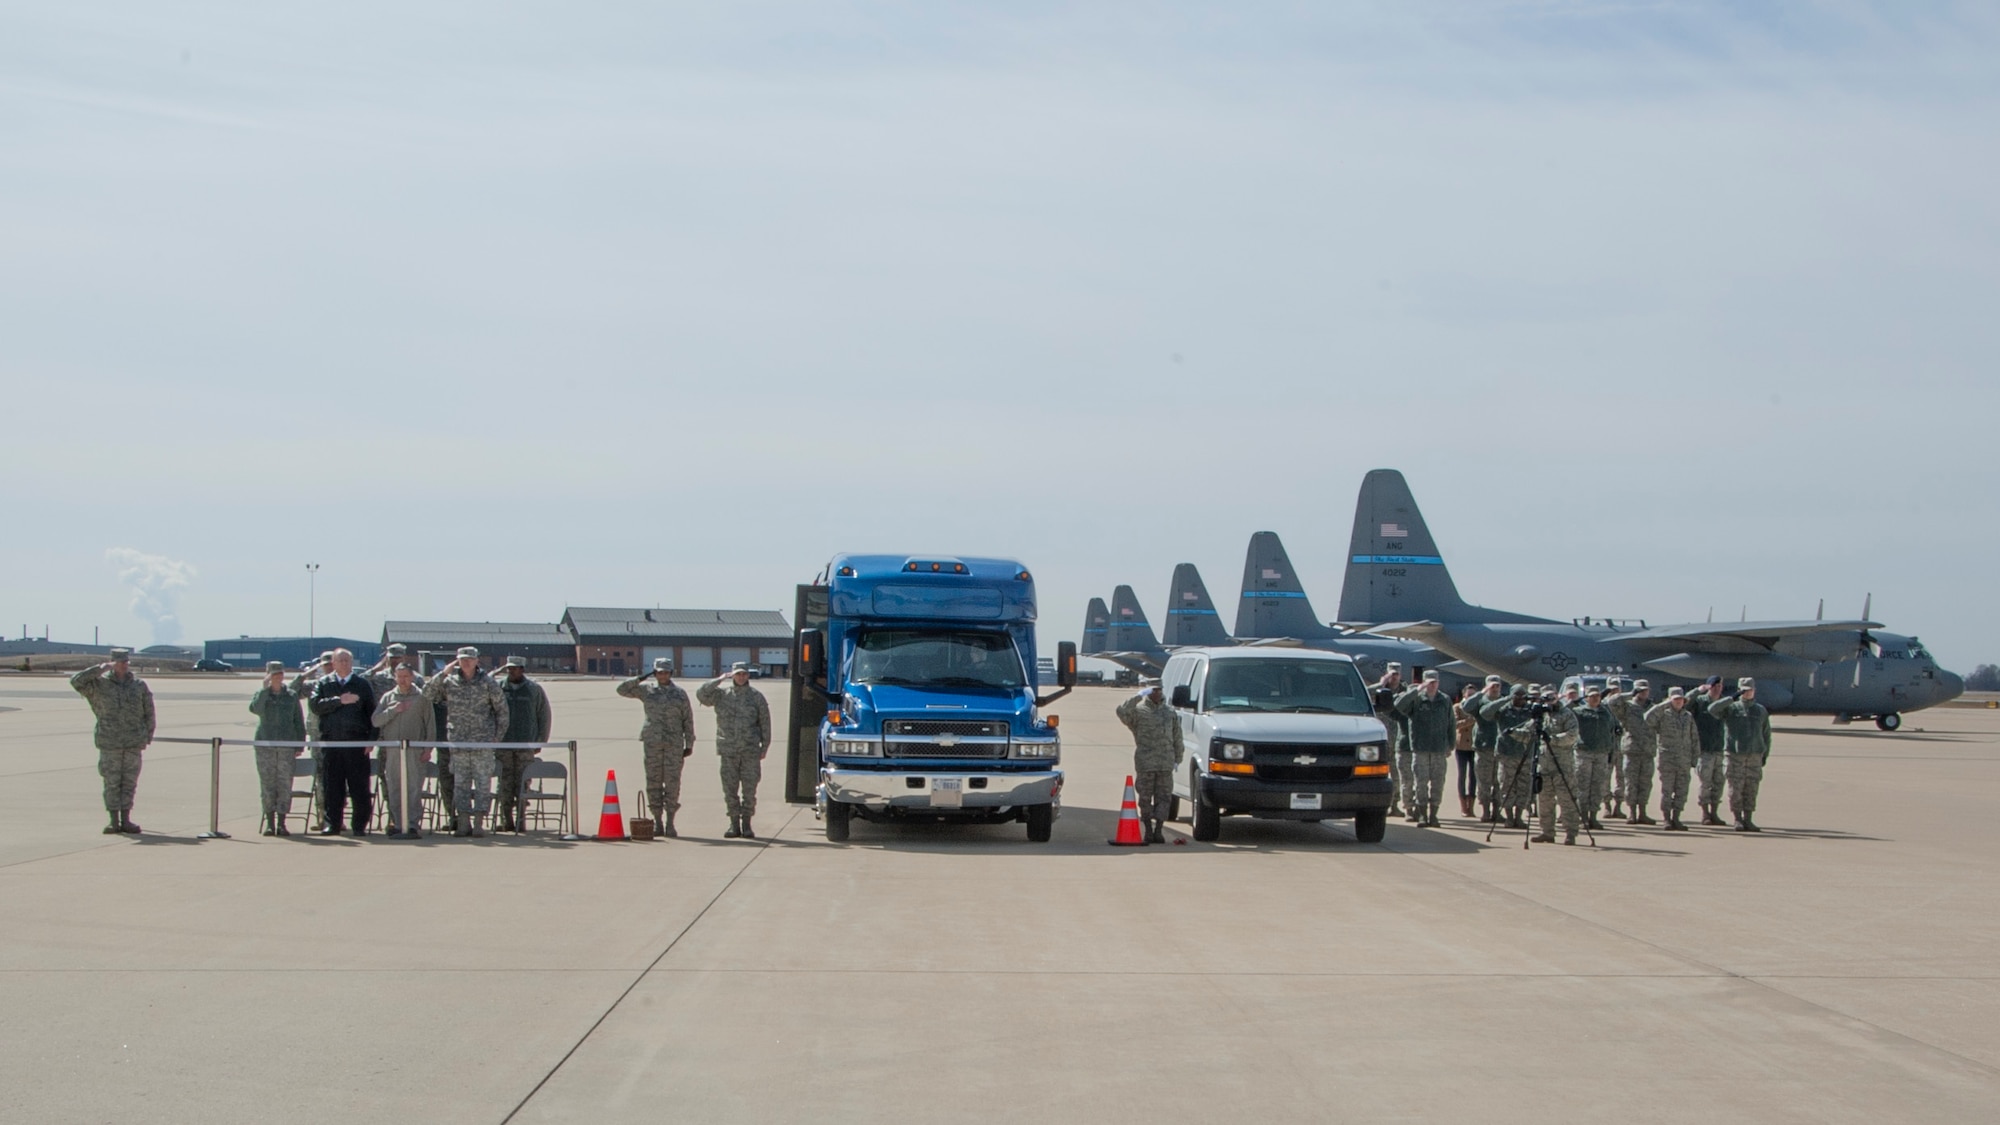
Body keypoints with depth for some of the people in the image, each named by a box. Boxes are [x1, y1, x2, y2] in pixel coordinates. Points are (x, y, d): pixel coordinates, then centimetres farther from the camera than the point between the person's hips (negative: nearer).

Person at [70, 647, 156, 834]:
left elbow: (149, 712, 13)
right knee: (111, 782, 0)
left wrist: (148, 735, 10)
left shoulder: (139, 685, 8)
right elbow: (76, 681, -11)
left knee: (129, 782, 3)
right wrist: (100, 669, -13)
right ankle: (114, 821, 5)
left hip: (134, 743, 2)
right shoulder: (99, 684, 2)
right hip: (109, 743, -2)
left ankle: (126, 820, 9)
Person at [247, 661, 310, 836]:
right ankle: (269, 822, 5)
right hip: (265, 744, 0)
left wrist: (300, 744, 6)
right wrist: (265, 689, -15)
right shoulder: (261, 694, 6)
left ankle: (281, 823, 2)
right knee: (267, 783, 0)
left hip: (287, 744, 0)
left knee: (285, 784, -3)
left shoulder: (292, 695, 9)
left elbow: (299, 721, 12)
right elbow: (255, 709, -15)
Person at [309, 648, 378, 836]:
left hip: (356, 742, -1)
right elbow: (316, 706, -5)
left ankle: (360, 825, 4)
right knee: (332, 786, 2)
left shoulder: (363, 683, 9)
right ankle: (332, 823, 8)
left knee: (359, 785, -1)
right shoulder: (323, 684, 11)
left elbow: (372, 712, 6)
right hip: (330, 741, 1)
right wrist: (339, 701, -13)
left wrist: (370, 739, -2)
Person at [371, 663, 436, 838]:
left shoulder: (421, 696, 6)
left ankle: (413, 825, -10)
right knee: (394, 790, 3)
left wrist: (428, 748, -3)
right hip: (392, 750, 3)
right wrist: (393, 710, -8)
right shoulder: (388, 697, 14)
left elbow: (430, 723, 4)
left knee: (414, 788, -9)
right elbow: (376, 720, 6)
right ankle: (397, 824, 8)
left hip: (414, 749, -3)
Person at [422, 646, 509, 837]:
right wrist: (443, 674, -8)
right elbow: (427, 694, -1)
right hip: (458, 741, 2)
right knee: (460, 782, 3)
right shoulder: (449, 682, 5)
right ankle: (463, 823, 6)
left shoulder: (487, 682, 1)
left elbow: (501, 707, 6)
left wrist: (498, 734, 3)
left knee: (483, 781, -3)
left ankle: (479, 822, -1)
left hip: (483, 741, -2)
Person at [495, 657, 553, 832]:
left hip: (526, 746, -1)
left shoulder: (534, 689, 6)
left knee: (522, 784, -3)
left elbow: (545, 717, 9)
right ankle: (506, 820, 3)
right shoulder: (497, 688, 6)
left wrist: (540, 741, 3)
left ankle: (520, 819, 0)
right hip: (503, 745, 1)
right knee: (506, 783, -1)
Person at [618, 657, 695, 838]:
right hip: (652, 742, 1)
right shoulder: (646, 689, 8)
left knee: (672, 782, -4)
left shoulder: (679, 693, 7)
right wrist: (638, 679, -5)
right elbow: (622, 690, 8)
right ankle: (657, 822, 10)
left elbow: (688, 720, 9)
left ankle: (670, 822, 1)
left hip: (674, 743, -1)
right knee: (653, 781, 2)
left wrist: (689, 744, 6)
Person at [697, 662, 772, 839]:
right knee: (730, 788, 2)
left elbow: (765, 722, 8)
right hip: (728, 749, 1)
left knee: (749, 788, -2)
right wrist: (718, 680, -11)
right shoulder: (721, 693, 7)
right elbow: (701, 695, -6)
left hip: (750, 750, -1)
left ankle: (746, 825, 5)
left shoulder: (756, 696, 6)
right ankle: (734, 824, 9)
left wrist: (765, 745, 3)